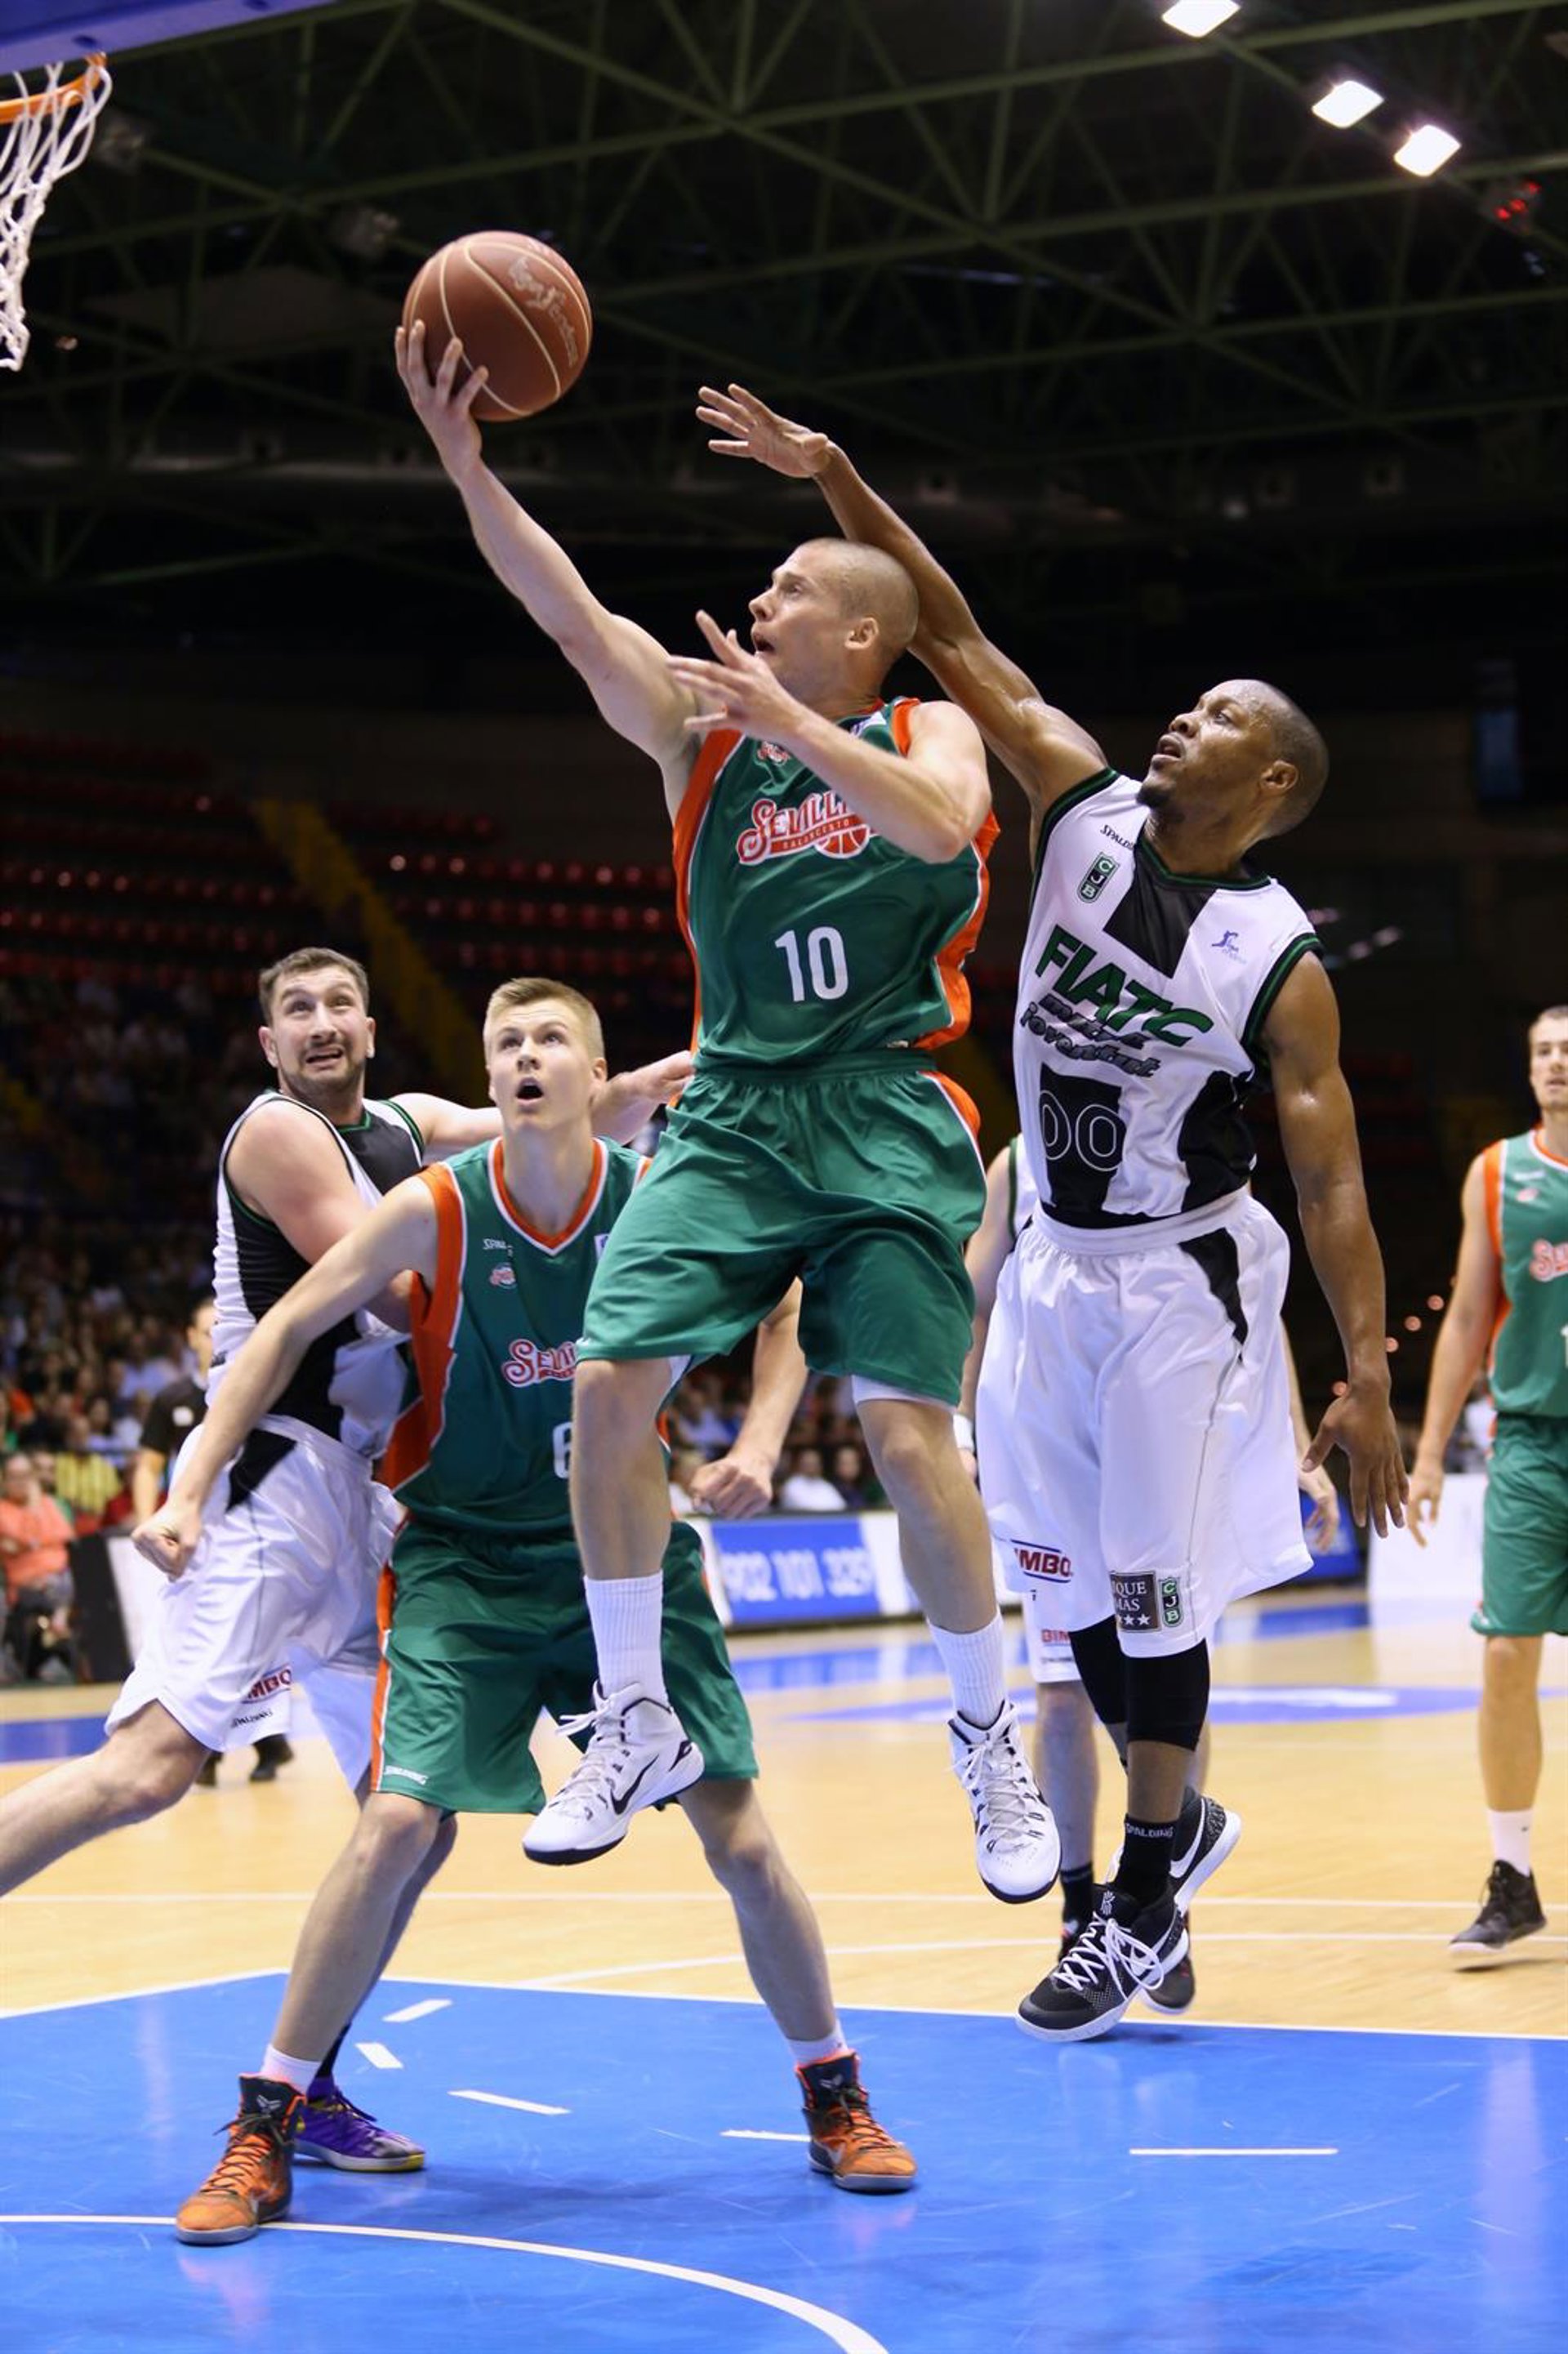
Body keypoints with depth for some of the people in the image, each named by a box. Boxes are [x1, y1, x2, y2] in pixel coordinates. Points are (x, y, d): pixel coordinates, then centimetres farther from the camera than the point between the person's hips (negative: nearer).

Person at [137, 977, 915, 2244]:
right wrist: (191, 1488, -11)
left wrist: (755, 1449, -7)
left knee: (739, 1831, -4)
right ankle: (263, 2133, -2)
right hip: (467, 1557, -1)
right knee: (400, 1826, -16)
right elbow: (286, 1331, -3)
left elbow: (790, 1306, 7)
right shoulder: (436, 1213, -13)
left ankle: (837, 2101, 17)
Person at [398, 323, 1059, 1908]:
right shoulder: (703, 737, 13)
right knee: (607, 1385, -11)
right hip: (734, 1111, 4)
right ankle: (637, 1725, 2)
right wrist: (461, 458, -11)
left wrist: (787, 718, -19)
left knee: (907, 1436, -11)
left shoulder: (927, 734, 6)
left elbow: (944, 828, -19)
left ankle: (989, 1741, 8)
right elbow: (569, 612, 0)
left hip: (887, 1121, -3)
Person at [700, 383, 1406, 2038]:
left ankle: (1147, 1899, 13)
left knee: (1150, 1589, -2)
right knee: (1076, 1581, 11)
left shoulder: (1278, 962, -16)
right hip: (1052, 1263, 5)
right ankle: (1175, 1822, 32)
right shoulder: (1087, 809, -3)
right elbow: (954, 641, -4)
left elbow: (1330, 1178, -15)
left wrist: (1368, 1378, -19)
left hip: (1182, 1284, -5)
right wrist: (834, 480, -10)